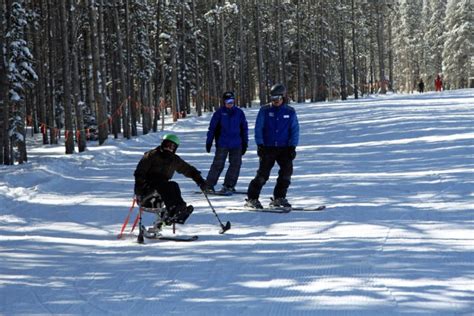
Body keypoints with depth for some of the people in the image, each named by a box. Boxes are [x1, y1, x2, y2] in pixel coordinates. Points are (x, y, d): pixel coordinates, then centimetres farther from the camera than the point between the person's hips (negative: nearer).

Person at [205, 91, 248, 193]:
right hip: (222, 144, -3)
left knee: (236, 164, 2)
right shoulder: (219, 113, -2)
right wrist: (209, 142, -5)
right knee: (218, 164, -6)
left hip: (236, 144, 3)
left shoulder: (239, 113, 5)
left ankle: (229, 185, 11)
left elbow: (244, 128, 12)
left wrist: (245, 143, 11)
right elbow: (212, 128, -1)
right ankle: (209, 185, -1)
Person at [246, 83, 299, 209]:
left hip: (284, 148, 2)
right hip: (268, 148, -2)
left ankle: (279, 198, 3)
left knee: (287, 170, -11)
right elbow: (258, 129, 2)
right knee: (263, 174, -8)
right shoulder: (265, 110, 1)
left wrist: (292, 146, -3)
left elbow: (295, 130, 7)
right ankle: (252, 198, 2)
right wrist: (260, 144, -7)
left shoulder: (290, 112, 6)